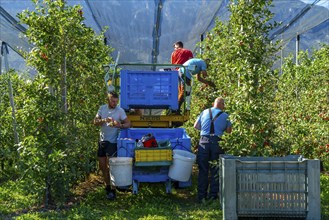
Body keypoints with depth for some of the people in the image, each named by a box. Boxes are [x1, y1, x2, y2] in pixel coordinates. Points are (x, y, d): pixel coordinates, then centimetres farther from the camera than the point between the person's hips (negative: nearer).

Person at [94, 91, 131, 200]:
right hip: (102, 140, 5)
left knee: (110, 166, -6)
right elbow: (95, 122, -1)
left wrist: (119, 125, -26)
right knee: (102, 166, 11)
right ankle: (107, 185, 29)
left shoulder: (120, 111, -8)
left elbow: (128, 124, -6)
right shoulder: (102, 108, 3)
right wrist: (104, 120, -21)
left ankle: (112, 190, 1)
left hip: (112, 142, -5)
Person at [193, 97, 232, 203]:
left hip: (204, 141, 2)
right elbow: (229, 130, 5)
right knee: (215, 170, 7)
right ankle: (213, 194, 8)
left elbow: (196, 126, 14)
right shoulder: (225, 116, 6)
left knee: (203, 170, 7)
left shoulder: (204, 112, 12)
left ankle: (201, 195, 9)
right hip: (217, 142, -2)